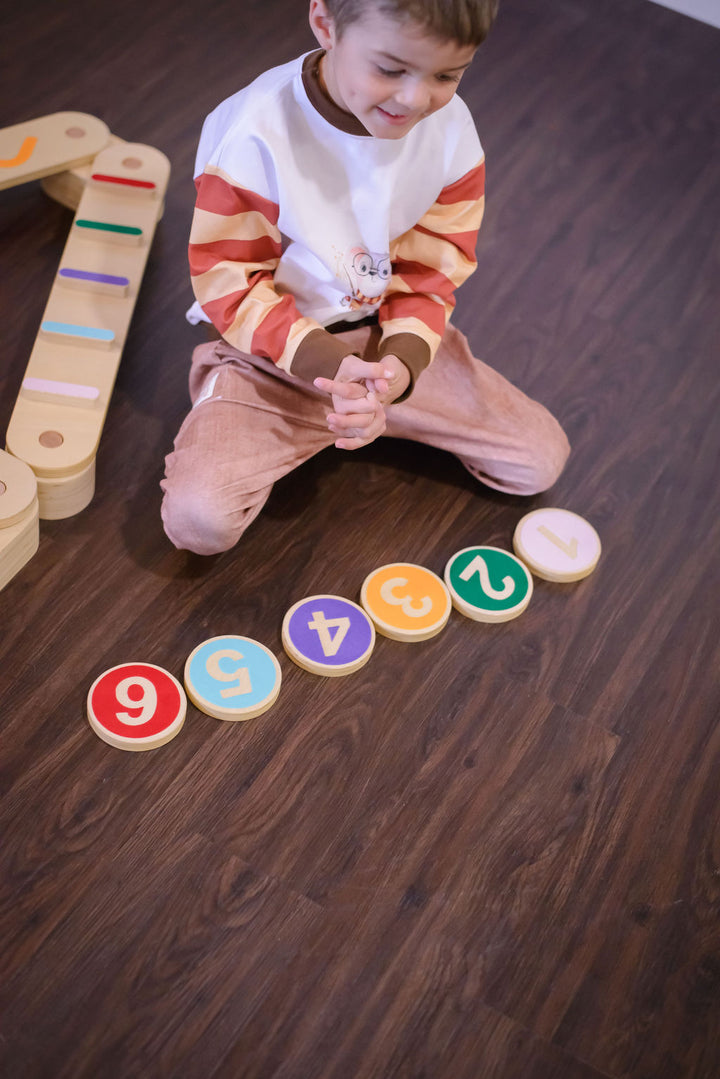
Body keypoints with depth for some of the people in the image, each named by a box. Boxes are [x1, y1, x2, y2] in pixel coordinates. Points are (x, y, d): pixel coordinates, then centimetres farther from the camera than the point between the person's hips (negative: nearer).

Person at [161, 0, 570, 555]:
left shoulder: (451, 129, -12)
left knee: (543, 459, -1)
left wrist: (400, 364, -24)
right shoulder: (255, 134, -25)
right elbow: (228, 282, -18)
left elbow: (433, 270, -5)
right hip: (276, 352, -3)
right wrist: (330, 364, -30)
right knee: (197, 520, -24)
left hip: (392, 337, 4)